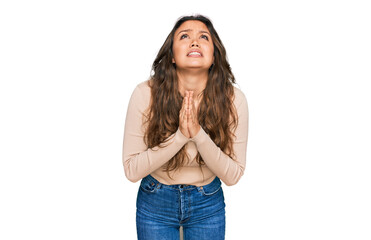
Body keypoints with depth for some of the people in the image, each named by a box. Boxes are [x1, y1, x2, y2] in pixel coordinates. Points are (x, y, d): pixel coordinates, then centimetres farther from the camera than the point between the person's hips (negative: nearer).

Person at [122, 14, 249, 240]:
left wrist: (199, 134, -30)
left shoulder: (233, 99, -19)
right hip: (155, 204, -1)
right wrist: (180, 136, -30)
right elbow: (132, 170, -17)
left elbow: (233, 175, -14)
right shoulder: (146, 93, -21)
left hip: (208, 205, 1)